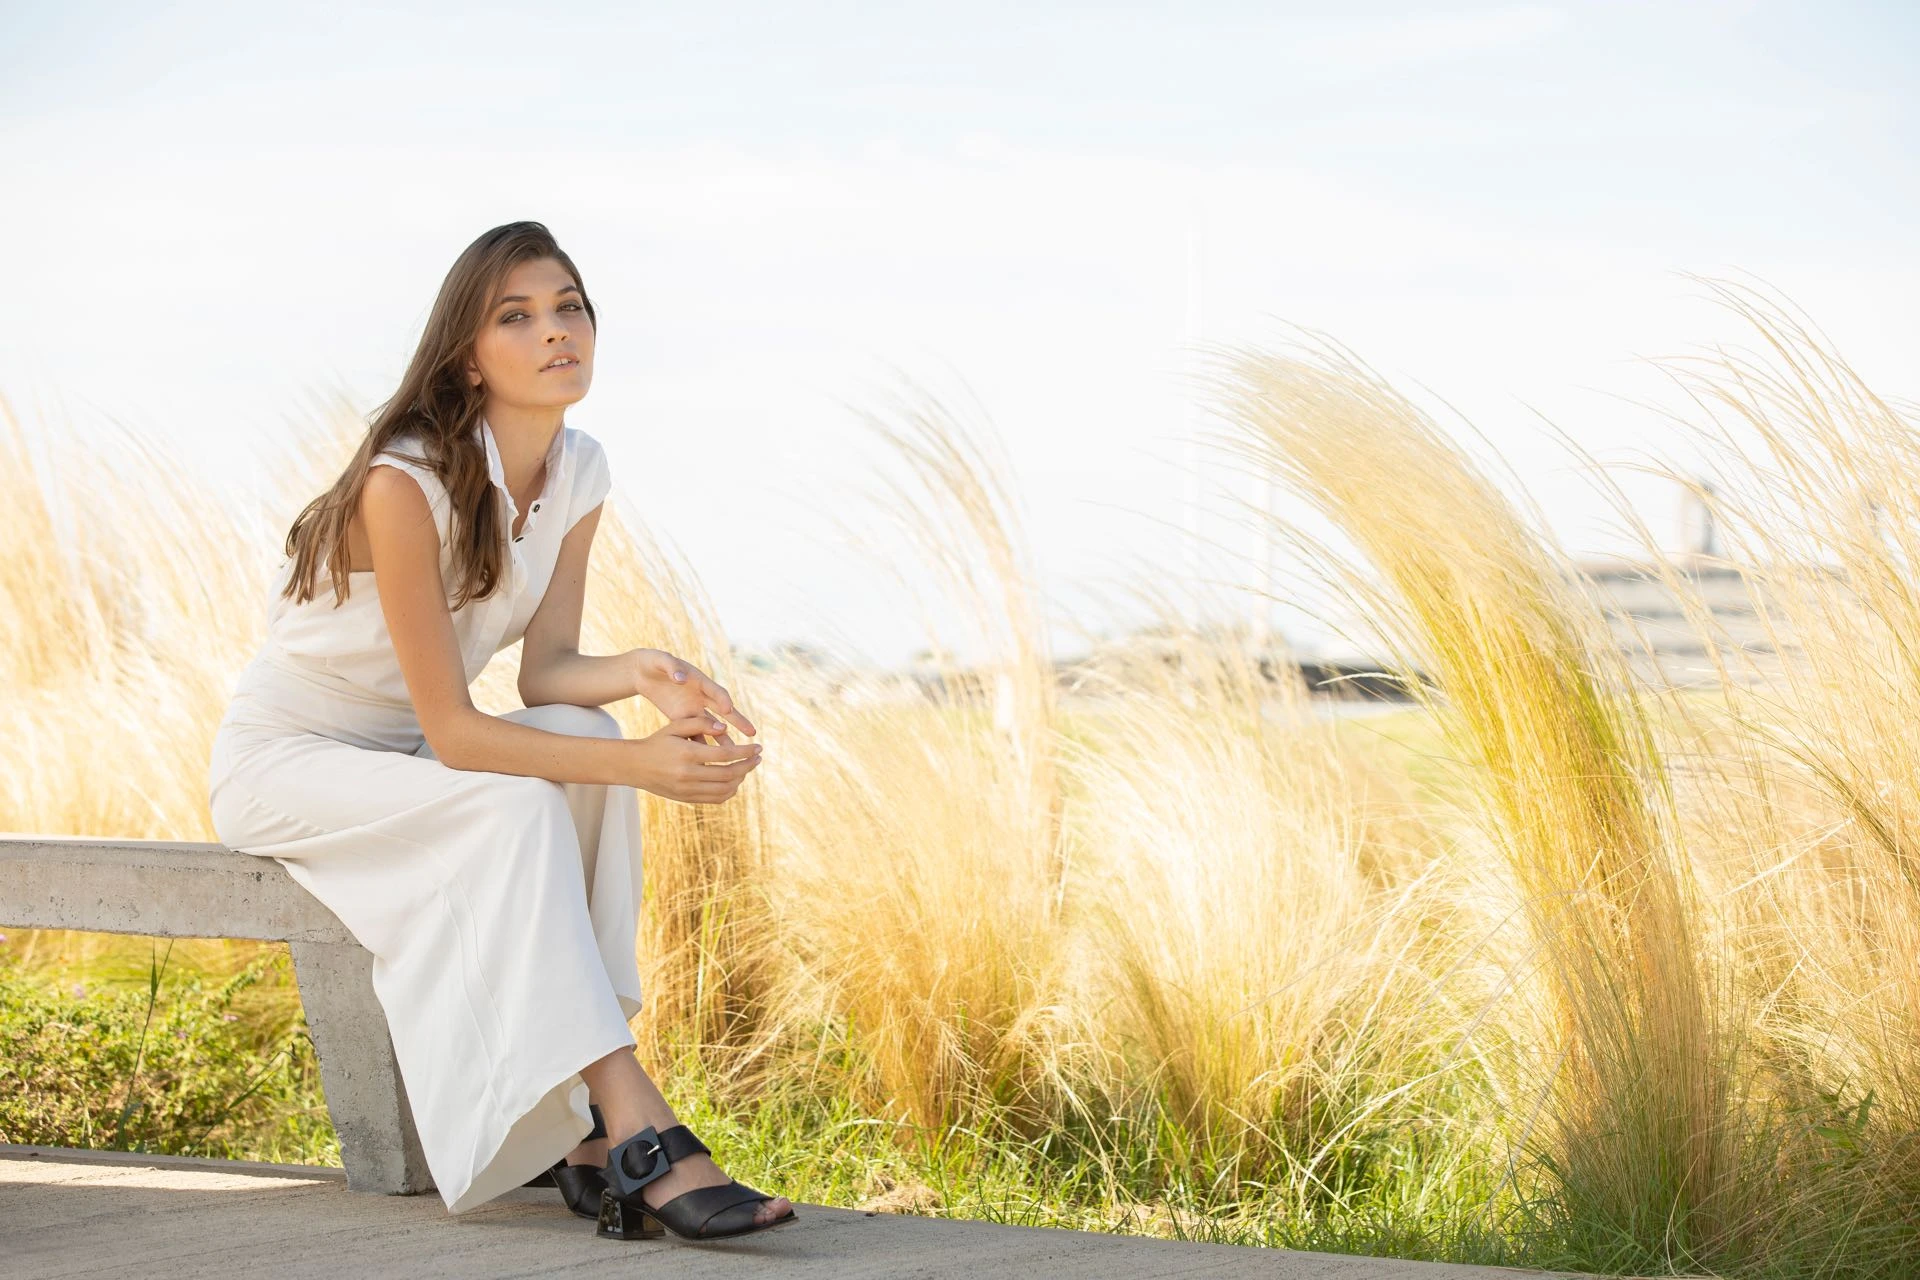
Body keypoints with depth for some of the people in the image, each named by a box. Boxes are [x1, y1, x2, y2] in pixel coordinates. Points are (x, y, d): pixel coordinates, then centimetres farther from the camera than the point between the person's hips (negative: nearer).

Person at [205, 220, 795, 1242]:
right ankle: (635, 1133, -36)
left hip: (404, 757, 7)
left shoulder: (579, 472, -4)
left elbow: (543, 670, -6)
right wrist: (641, 764, -37)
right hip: (283, 760, -7)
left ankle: (567, 1125, -23)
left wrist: (642, 674, -28)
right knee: (515, 808, -32)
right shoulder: (406, 483, -28)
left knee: (585, 744, -23)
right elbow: (451, 733, -28)